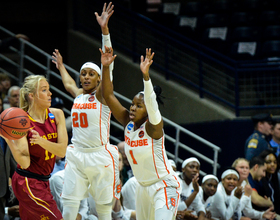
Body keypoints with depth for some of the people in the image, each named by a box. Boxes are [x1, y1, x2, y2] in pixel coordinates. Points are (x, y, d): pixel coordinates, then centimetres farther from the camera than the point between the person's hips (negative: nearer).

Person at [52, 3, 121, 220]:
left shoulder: (101, 95, -5)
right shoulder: (78, 94, 11)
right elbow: (68, 83, 37)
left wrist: (104, 29, -27)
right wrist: (61, 66, 54)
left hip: (100, 156, -5)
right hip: (77, 155, 5)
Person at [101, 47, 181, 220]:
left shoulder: (153, 126, -17)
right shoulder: (128, 122, 0)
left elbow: (152, 103, -37)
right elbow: (108, 96, -6)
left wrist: (146, 75, -51)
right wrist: (106, 67, -18)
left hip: (165, 185, -8)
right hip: (144, 187, 8)